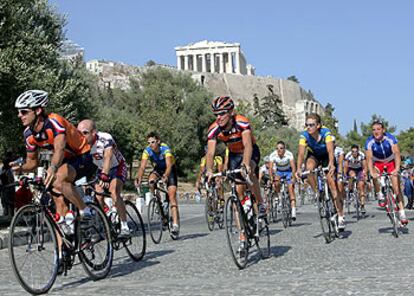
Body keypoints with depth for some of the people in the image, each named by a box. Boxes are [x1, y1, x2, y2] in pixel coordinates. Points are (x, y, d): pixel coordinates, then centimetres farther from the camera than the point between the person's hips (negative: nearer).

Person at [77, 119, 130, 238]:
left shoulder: (105, 139, -33)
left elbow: (108, 157, -47)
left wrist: (104, 176, -61)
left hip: (117, 167, -6)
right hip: (101, 169, 6)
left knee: (114, 193, -27)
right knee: (98, 197, -8)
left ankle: (124, 227, -23)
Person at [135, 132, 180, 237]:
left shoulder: (165, 148, -31)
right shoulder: (147, 150, -21)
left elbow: (169, 165, -43)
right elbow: (142, 166, -29)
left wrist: (165, 176, -62)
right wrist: (138, 178, -48)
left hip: (169, 169, -4)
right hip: (158, 169, 4)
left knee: (172, 195, -17)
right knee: (151, 180, -31)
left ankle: (175, 224, -22)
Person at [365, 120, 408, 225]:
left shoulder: (390, 138, -26)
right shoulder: (369, 141, -23)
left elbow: (397, 153, -34)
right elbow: (369, 158, -28)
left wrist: (397, 168, -49)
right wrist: (371, 172, -45)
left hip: (391, 162, -1)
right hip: (378, 162, 1)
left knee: (396, 187, -11)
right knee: (374, 176, -34)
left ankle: (402, 213, -9)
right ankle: (380, 196, -12)